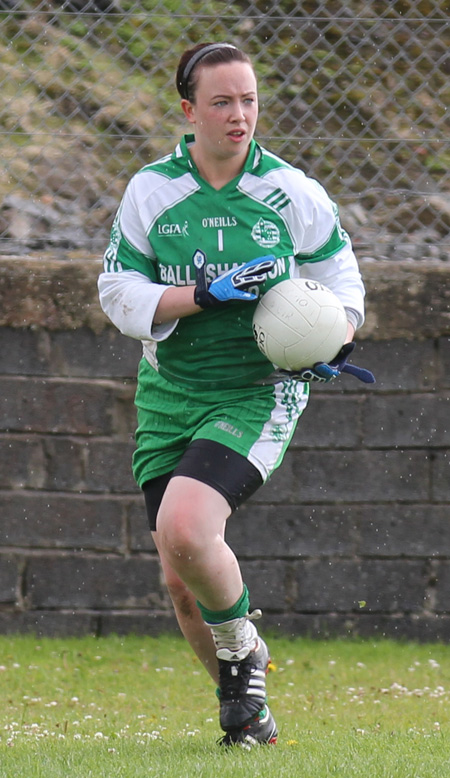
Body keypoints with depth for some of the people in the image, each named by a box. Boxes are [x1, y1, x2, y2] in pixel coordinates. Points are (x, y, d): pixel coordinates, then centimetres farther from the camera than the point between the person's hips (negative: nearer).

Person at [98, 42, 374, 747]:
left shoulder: (291, 193, -2)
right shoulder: (150, 191, -1)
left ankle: (244, 648, 2)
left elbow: (340, 274, 12)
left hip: (260, 392, -3)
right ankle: (240, 703, 25)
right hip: (169, 395, 3)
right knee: (181, 580, 2)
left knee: (183, 532, -26)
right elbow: (119, 294, -4)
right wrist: (205, 295, -17)